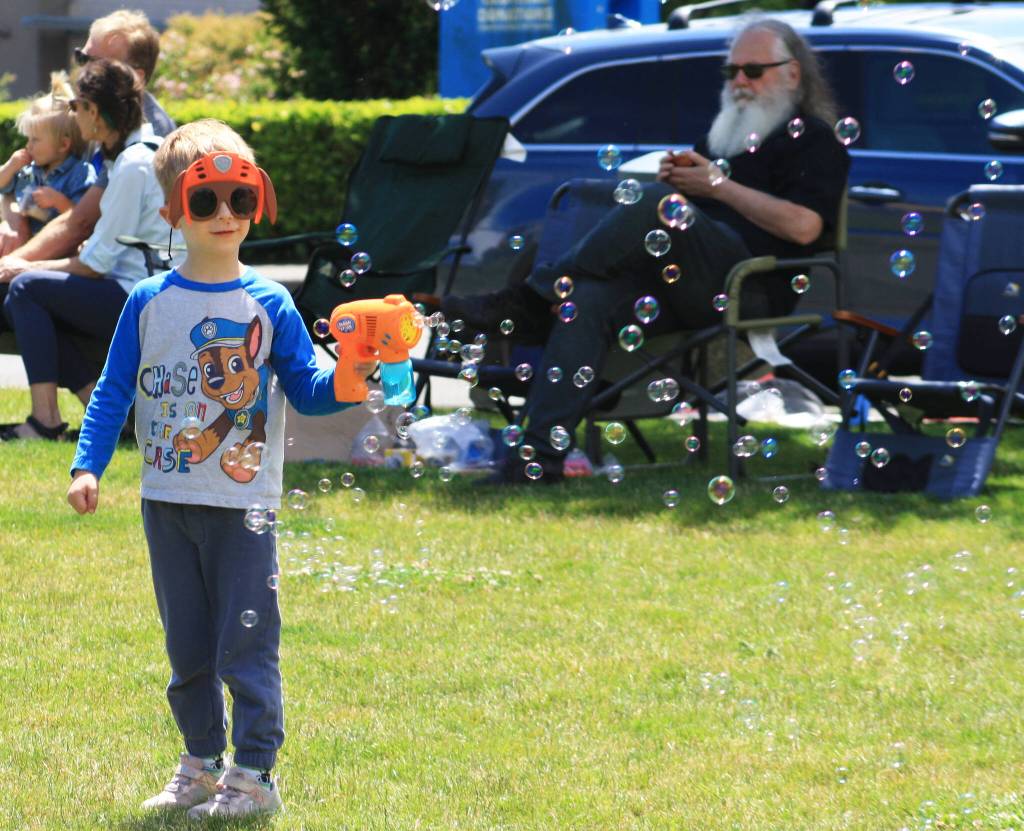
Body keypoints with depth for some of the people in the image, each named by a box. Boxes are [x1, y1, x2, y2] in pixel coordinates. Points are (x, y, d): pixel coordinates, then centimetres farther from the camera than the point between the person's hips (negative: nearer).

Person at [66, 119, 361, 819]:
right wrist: (88, 466, -5)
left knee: (247, 643, -5)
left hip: (242, 504, -3)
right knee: (187, 648, 12)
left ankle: (254, 774, 2)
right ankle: (202, 762, 25)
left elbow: (306, 390, -2)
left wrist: (344, 384, -22)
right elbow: (113, 391, 5)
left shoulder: (269, 304, -2)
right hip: (168, 501, 3)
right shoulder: (150, 303, 3)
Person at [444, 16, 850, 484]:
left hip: (752, 286, -7)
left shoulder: (812, 138, 9)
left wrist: (719, 186, -4)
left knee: (658, 203, -32)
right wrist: (675, 178, 13)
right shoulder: (722, 134, 34)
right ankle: (540, 455, -36)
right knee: (589, 303, -24)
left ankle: (532, 300, -26)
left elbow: (803, 226, -10)